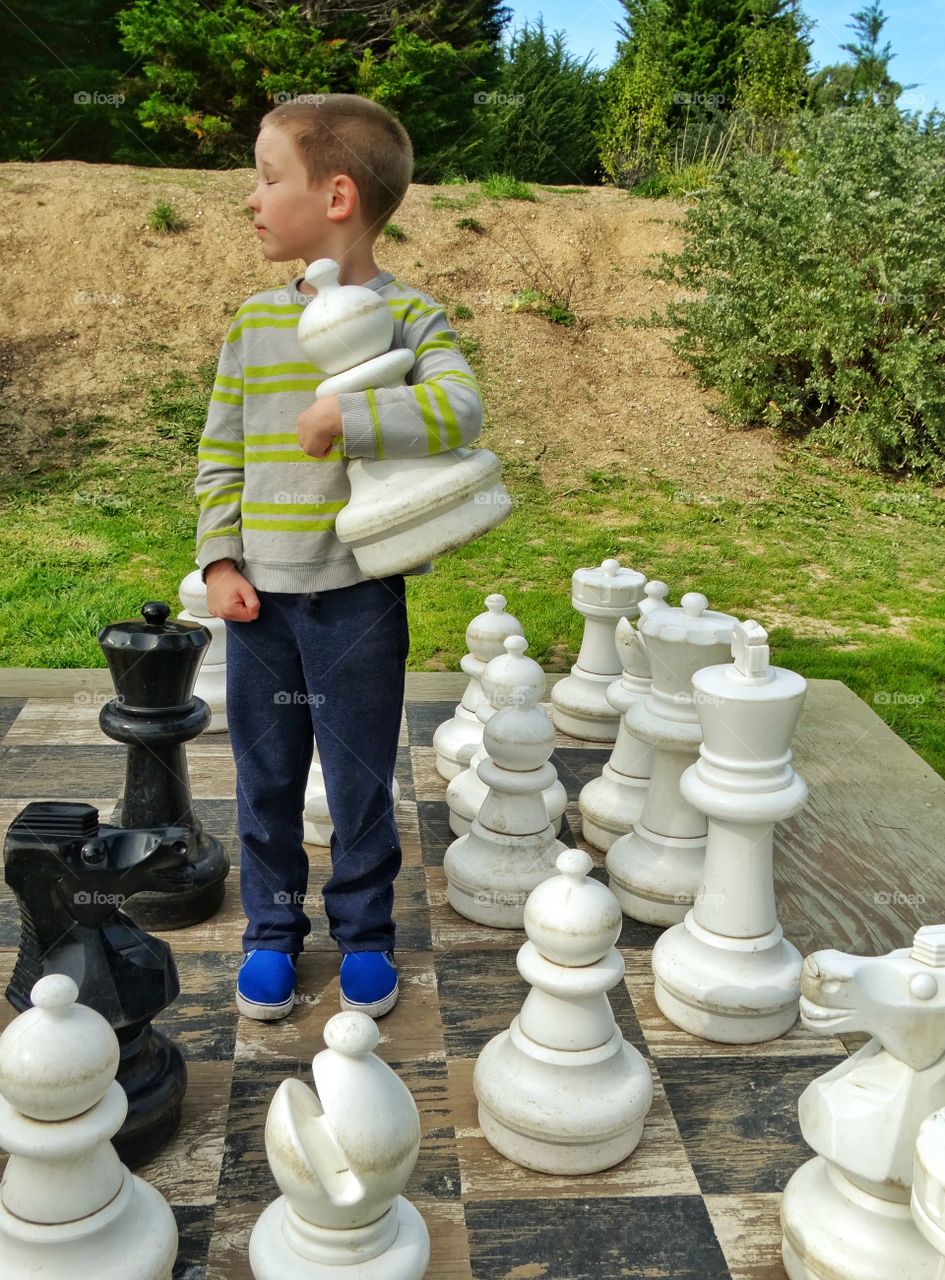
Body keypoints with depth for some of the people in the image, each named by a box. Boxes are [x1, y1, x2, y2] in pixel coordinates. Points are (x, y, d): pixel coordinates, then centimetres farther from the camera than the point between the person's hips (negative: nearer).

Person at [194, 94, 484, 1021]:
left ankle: (364, 934, 31)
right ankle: (272, 931, 33)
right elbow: (219, 454, 7)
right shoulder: (255, 319, 6)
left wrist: (347, 417, -28)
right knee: (266, 780, 14)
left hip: (357, 596, -3)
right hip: (259, 595, 4)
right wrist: (219, 561, -1)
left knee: (360, 781, 10)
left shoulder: (409, 316, -5)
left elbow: (458, 408, -24)